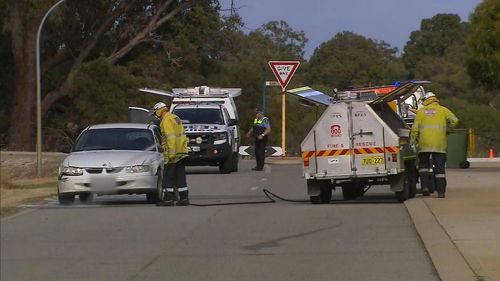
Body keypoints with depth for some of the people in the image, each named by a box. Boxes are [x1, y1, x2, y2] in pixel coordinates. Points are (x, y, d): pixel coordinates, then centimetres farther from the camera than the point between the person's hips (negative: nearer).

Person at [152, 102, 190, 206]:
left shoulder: (166, 120, -12)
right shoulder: (175, 118, 19)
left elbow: (170, 137, -21)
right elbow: (182, 135, 21)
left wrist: (171, 153, -23)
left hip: (173, 153, -9)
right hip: (181, 153, 9)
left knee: (168, 177, -4)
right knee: (180, 177, 10)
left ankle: (168, 198, -5)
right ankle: (184, 198, 9)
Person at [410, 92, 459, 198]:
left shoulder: (421, 111, 8)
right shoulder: (443, 110, 9)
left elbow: (415, 128, 0)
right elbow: (454, 120, -2)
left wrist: (413, 141, 3)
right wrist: (447, 130, 12)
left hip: (424, 144, 0)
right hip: (439, 144, 0)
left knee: (423, 165, 16)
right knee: (439, 168, 4)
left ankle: (425, 186, -1)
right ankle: (441, 191, -2)